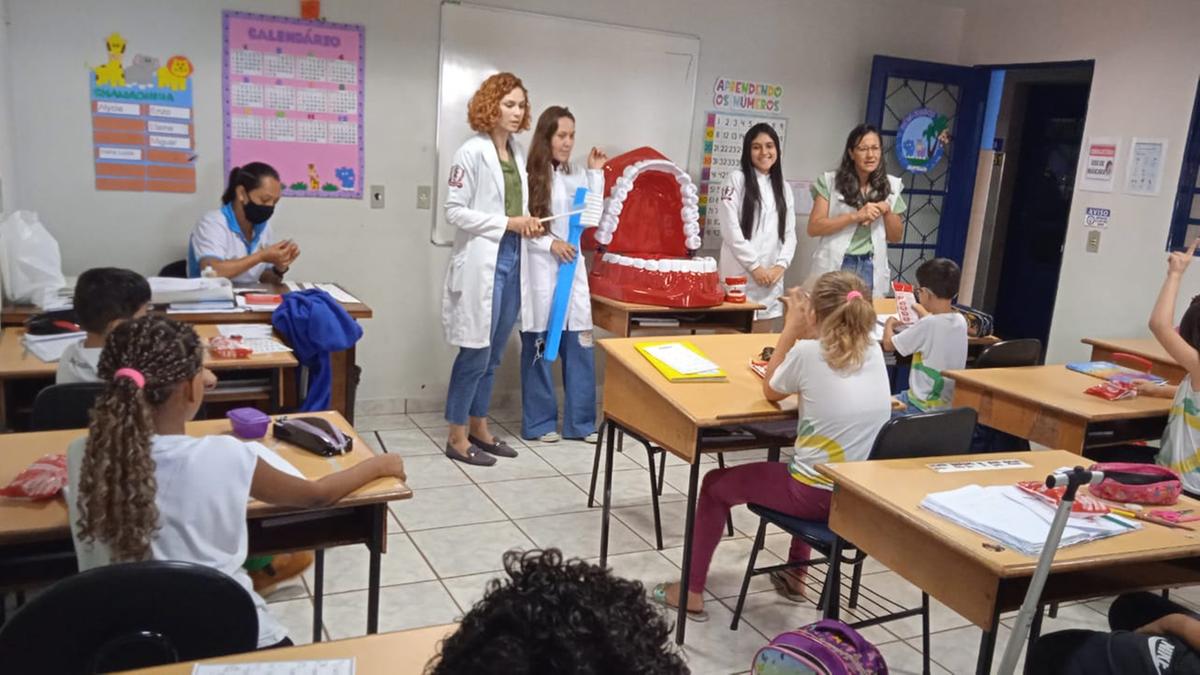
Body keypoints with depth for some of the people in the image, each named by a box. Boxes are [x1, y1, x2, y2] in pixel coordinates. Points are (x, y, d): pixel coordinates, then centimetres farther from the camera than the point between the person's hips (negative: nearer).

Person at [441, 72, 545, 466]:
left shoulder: (517, 153, 12)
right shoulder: (472, 153, -10)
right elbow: (454, 212, -13)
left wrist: (539, 235, -1)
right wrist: (507, 223, -16)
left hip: (512, 262, 7)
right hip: (482, 263, -7)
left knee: (493, 354, 14)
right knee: (476, 351, -2)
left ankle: (479, 427, 26)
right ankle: (457, 438, 11)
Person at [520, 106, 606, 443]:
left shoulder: (577, 174, 10)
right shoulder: (529, 174, -7)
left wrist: (595, 172, 5)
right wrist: (550, 243, -13)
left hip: (572, 267, 5)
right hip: (539, 268, -5)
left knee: (580, 345, 5)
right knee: (538, 347, 3)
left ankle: (580, 422, 16)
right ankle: (540, 422, 16)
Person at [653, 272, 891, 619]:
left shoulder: (807, 351, -16)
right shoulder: (874, 351, 1)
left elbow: (770, 391, 3)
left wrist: (792, 326, 3)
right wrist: (803, 329, 12)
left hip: (819, 495, -7)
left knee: (715, 485, 16)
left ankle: (692, 593, 24)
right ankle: (794, 575, 46)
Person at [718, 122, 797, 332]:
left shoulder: (784, 188, 17)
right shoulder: (736, 179, 0)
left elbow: (790, 233, 13)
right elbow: (731, 229, -8)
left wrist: (781, 265, -3)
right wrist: (754, 266, -9)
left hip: (771, 278, 5)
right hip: (740, 276, -5)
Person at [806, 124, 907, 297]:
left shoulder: (890, 186, 7)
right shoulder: (830, 181, -3)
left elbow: (896, 237, 11)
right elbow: (814, 228, -10)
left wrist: (886, 211, -8)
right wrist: (855, 216, -17)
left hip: (871, 270, 3)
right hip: (834, 267, -3)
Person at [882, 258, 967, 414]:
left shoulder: (927, 325, -24)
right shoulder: (960, 320, -2)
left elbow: (888, 344, -11)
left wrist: (889, 325, 9)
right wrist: (924, 313, 40)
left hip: (926, 408, -7)